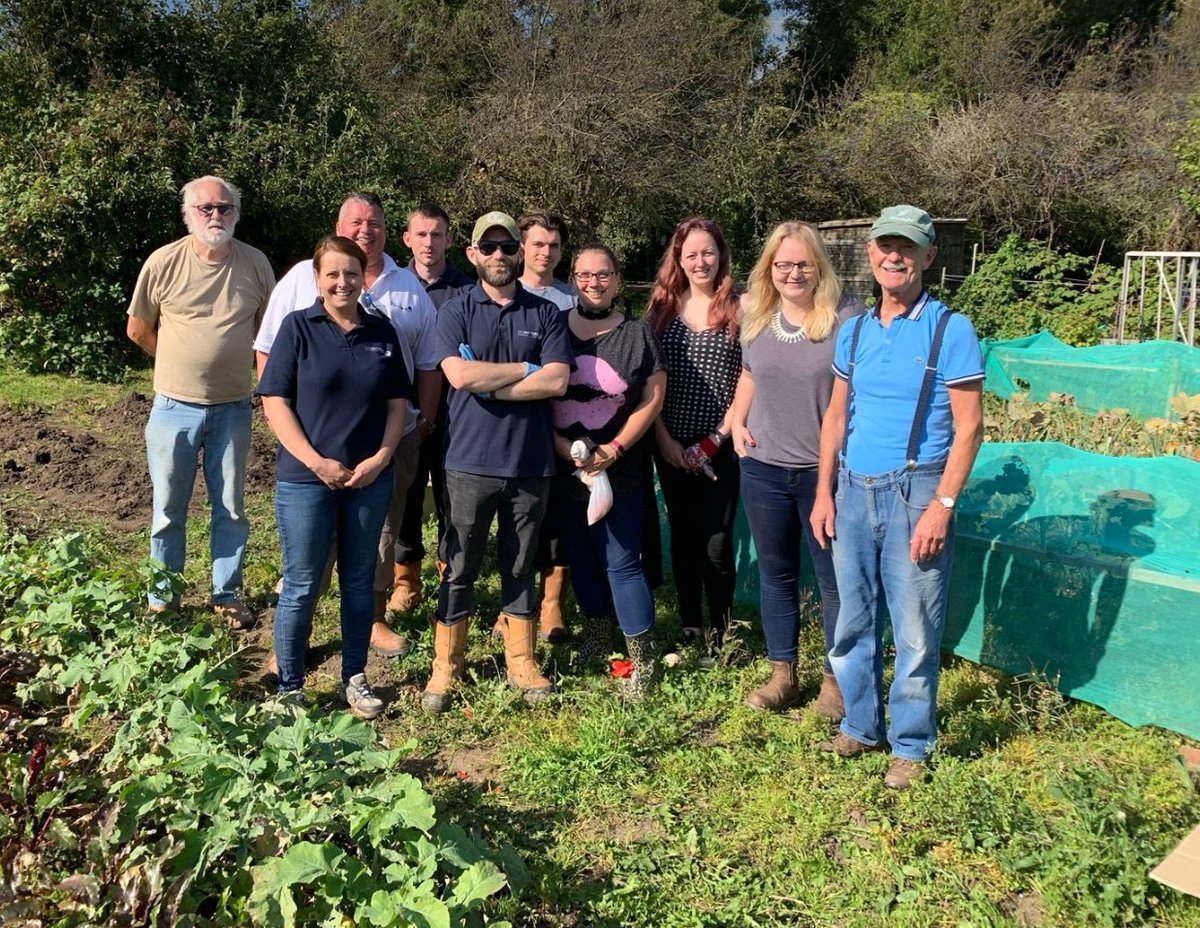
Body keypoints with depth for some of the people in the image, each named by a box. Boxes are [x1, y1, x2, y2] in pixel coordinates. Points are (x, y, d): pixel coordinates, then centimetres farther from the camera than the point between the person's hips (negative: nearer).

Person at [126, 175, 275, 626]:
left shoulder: (255, 263, -4)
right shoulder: (164, 262, -7)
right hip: (175, 407, -1)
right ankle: (162, 597, 25)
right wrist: (183, 362, 10)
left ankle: (227, 595, 25)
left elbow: (268, 326, 12)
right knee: (169, 509, 10)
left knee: (231, 509, 11)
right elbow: (138, 330, 5)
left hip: (233, 408, 1)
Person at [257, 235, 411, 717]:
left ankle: (354, 678, 28)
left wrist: (380, 458, -7)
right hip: (306, 479, -3)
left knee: (360, 582, 13)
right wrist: (317, 462, -15)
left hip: (370, 479, 3)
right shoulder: (297, 327, -4)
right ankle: (289, 688, 19)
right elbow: (275, 404, -7)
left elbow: (398, 404, 8)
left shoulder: (382, 332, 5)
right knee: (301, 587, 4)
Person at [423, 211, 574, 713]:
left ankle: (521, 662, 26)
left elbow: (557, 380, -8)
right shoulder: (456, 311, 2)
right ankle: (445, 668, 18)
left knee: (521, 567, 13)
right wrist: (527, 369, -8)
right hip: (471, 461, -1)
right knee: (459, 569, 6)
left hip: (531, 462, 2)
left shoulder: (546, 313, 6)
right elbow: (460, 375, -16)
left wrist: (488, 385, -11)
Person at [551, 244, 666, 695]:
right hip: (565, 468, 3)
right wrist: (560, 444, -9)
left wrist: (614, 449, -10)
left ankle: (643, 659, 8)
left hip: (620, 469, -3)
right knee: (580, 556, 15)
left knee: (622, 562, -3)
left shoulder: (637, 333, 0)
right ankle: (597, 634, 36)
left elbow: (652, 400, -1)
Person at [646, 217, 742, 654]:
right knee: (683, 537, 11)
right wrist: (664, 439, -5)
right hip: (673, 448, 3)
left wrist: (717, 438, -9)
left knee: (716, 543, -4)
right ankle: (689, 630, 24)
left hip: (721, 448, -3)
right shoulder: (661, 308, 7)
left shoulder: (739, 309, -2)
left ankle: (720, 633, 14)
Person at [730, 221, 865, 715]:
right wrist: (738, 423, 6)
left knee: (834, 579, 7)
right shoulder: (756, 316, 5)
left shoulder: (847, 317, -10)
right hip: (763, 467, 5)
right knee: (776, 573, 14)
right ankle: (782, 675, 29)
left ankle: (836, 680, 23)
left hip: (827, 469, -4)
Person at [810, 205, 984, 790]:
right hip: (853, 491, 5)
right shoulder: (854, 331, 9)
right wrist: (824, 492, 8)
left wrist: (941, 506, -14)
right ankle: (861, 726, 32)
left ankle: (910, 745, 21)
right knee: (852, 623, 14)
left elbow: (969, 427, -8)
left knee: (916, 631, 3)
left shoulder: (950, 330, -6)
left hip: (915, 492, -5)